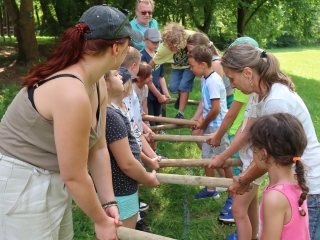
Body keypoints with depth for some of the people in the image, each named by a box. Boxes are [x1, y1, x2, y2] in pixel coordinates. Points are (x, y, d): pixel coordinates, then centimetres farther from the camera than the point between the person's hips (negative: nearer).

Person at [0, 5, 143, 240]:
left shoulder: (97, 84, -1)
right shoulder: (72, 93, -31)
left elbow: (98, 148, 2)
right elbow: (74, 177, -24)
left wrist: (109, 203, 0)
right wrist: (101, 221, -10)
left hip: (53, 180, 9)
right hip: (22, 185, -9)